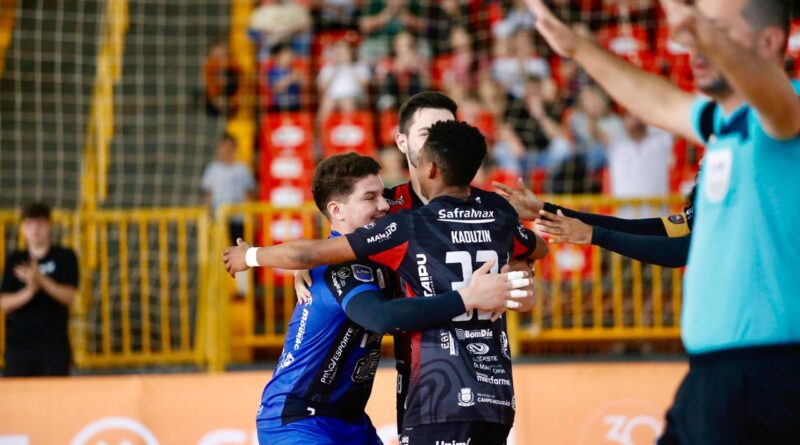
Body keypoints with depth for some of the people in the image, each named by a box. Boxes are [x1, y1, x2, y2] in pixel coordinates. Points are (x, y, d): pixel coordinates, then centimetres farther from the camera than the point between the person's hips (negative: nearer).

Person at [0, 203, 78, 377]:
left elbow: (69, 296, -6)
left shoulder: (65, 257, 5)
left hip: (54, 343, -1)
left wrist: (41, 279, -21)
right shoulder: (14, 261, 10)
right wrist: (29, 291, -18)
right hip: (19, 342, 2)